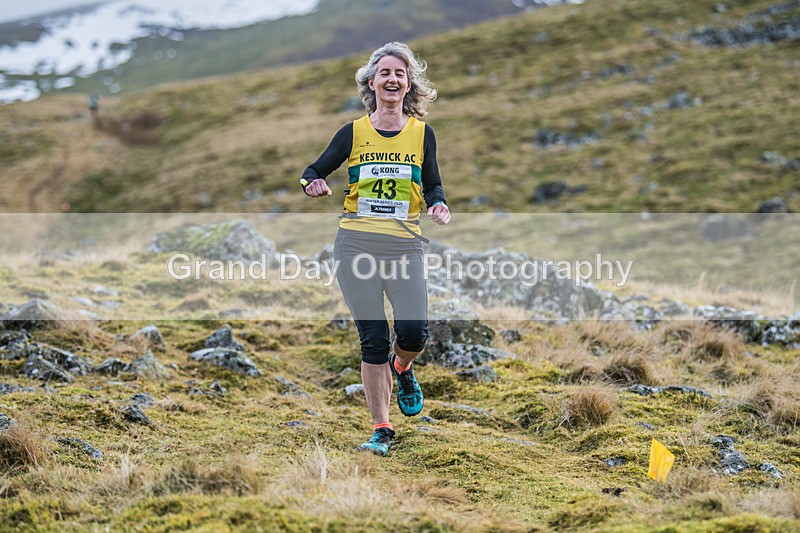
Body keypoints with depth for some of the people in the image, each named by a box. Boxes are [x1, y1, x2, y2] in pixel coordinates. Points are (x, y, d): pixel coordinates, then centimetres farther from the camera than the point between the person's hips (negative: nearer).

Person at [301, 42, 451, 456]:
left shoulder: (421, 133, 7)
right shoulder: (353, 133, 5)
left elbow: (432, 185, 15)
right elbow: (313, 172, 10)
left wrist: (437, 205, -7)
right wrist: (313, 184, -13)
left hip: (405, 246, 1)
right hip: (356, 245, 0)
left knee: (413, 332, -15)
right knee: (373, 339, -3)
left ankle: (402, 369, 24)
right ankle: (381, 429, 9)